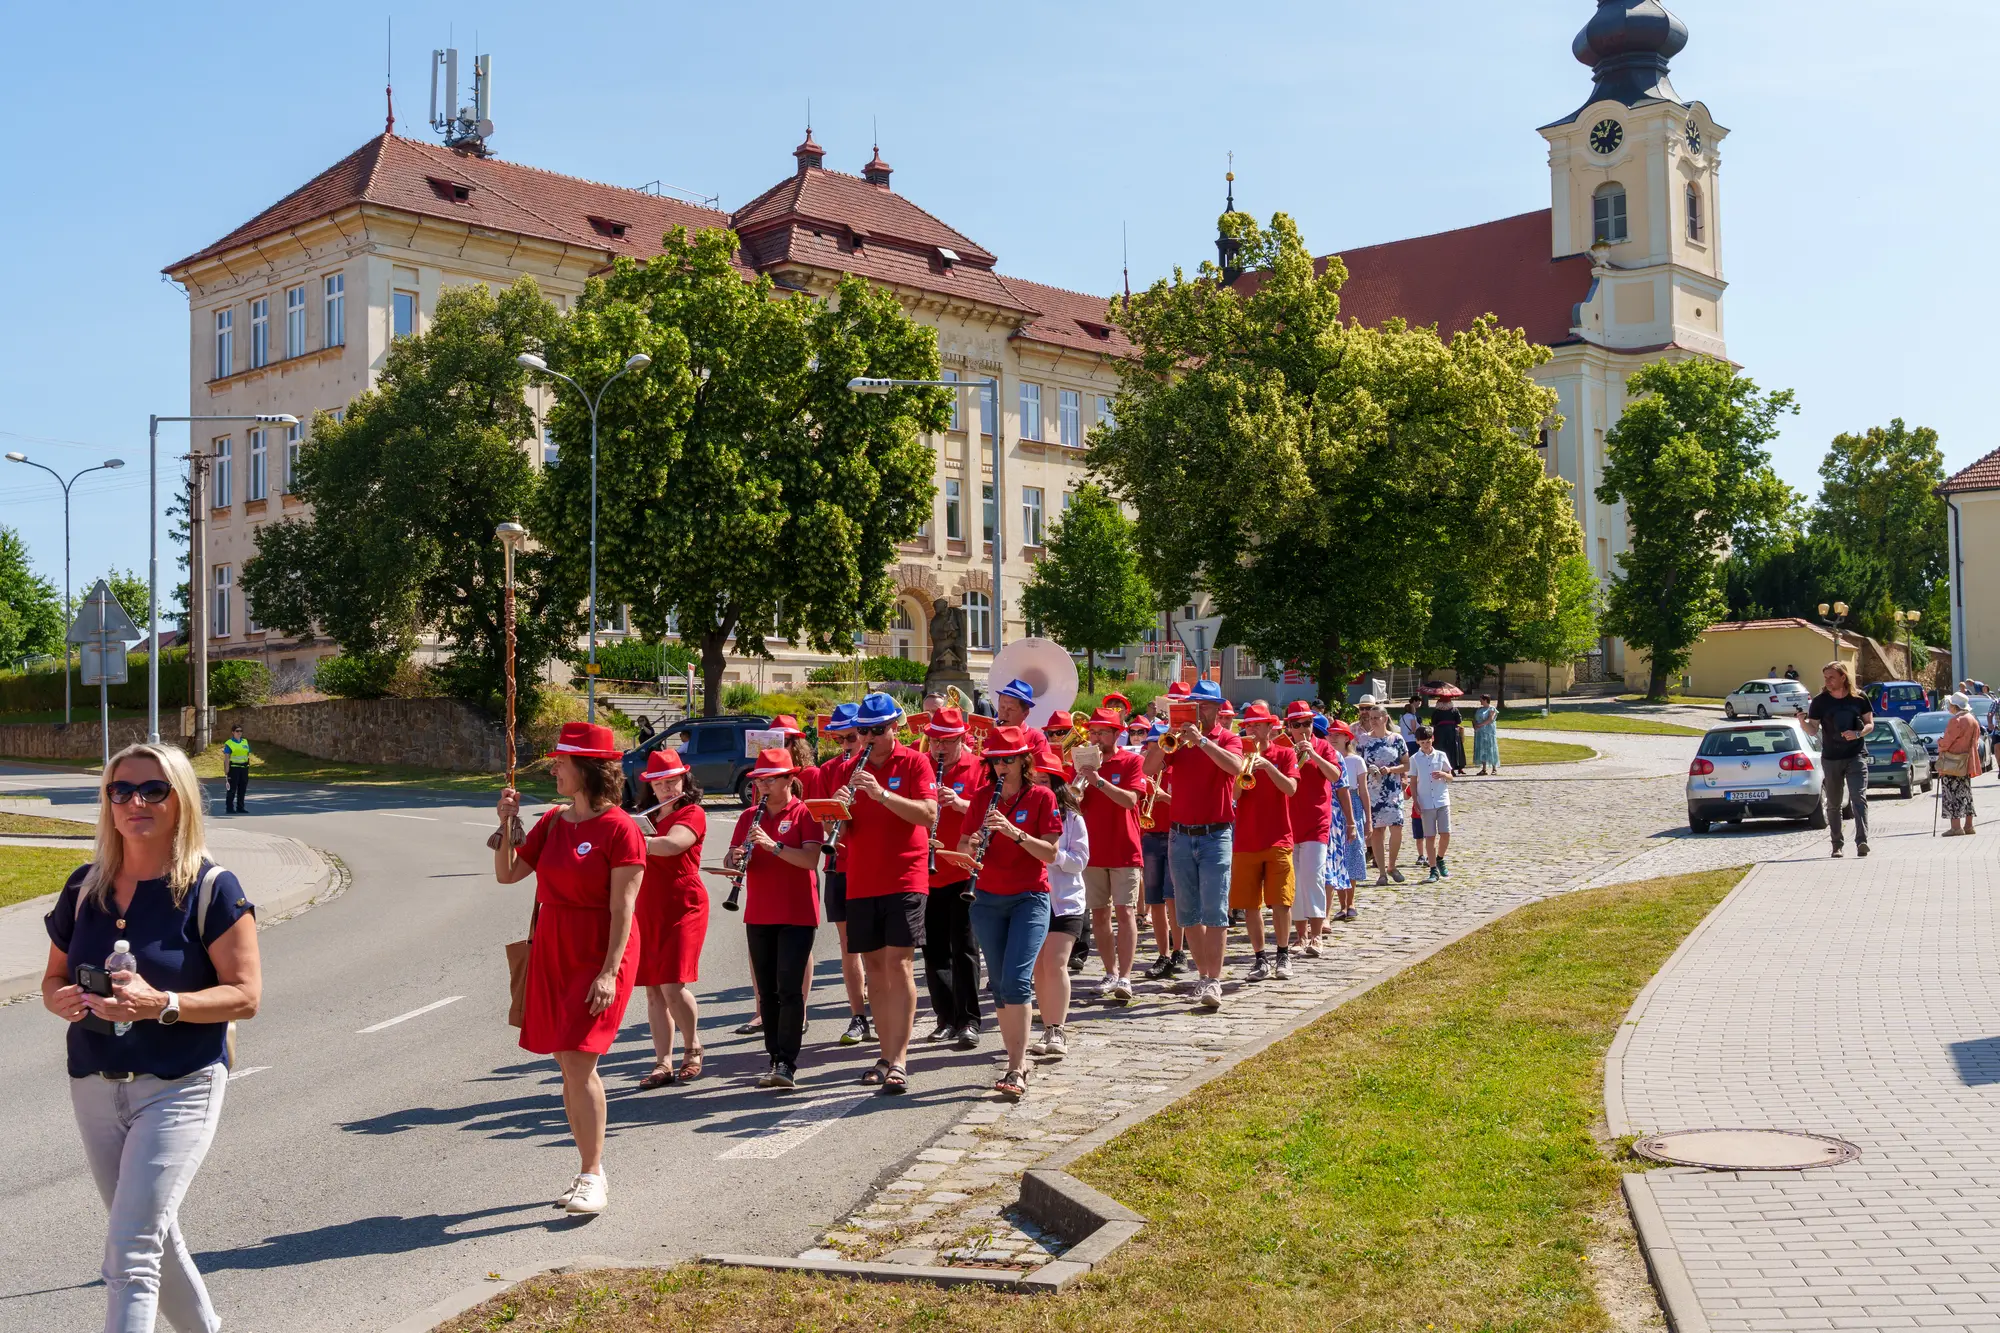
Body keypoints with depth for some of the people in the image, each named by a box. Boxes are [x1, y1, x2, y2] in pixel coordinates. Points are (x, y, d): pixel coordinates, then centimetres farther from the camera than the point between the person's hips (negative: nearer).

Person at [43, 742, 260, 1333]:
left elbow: (245, 995, -13)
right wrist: (62, 1000, -10)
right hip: (94, 1087, 6)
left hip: (179, 1087, -6)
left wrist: (161, 1005, -27)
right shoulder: (86, 886, 5)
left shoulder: (212, 889, -10)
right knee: (155, 1239, 19)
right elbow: (53, 979, 14)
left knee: (131, 1249, -14)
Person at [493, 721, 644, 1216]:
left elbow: (622, 908, -15)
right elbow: (507, 874, 13)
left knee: (578, 1062, -13)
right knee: (569, 1066, 10)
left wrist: (609, 972, -21)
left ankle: (593, 1175, -4)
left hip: (598, 956, -7)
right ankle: (590, 1171, 21)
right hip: (552, 952, 7)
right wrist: (506, 824, -1)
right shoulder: (553, 822, 10)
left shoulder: (620, 829, -12)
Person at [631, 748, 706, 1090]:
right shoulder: (646, 818, 20)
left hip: (683, 907, -7)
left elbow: (672, 844, -23)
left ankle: (692, 1048, 9)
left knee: (672, 987, -13)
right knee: (653, 991, 2)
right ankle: (663, 1065, 6)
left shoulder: (693, 814, -4)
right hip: (646, 910, 7)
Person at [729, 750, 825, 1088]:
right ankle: (775, 1060, 13)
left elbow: (811, 860, -16)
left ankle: (787, 1065, -11)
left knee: (789, 989, -10)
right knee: (767, 991, 7)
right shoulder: (749, 817, 11)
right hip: (758, 915, 5)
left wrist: (773, 845, -27)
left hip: (797, 914, -5)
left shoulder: (804, 813, -4)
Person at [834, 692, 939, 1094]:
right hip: (861, 880, 5)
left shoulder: (914, 763, -2)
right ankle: (887, 1056, 17)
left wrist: (881, 793, -24)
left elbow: (927, 815, -14)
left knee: (898, 964, -12)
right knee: (873, 967, 8)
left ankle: (899, 1061, -12)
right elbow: (842, 833, 11)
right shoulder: (851, 769, 11)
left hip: (904, 877, -5)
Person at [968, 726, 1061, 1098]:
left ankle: (1016, 1072, -17)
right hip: (988, 900, 4)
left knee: (1016, 981, -17)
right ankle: (1019, 1059, 16)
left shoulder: (1041, 797, -2)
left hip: (1030, 899, -4)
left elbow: (1050, 853, -9)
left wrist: (1014, 831, -22)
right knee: (998, 985, 5)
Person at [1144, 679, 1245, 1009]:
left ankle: (1213, 981, -11)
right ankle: (1203, 972, 20)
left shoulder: (1227, 740, 0)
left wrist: (1200, 739, -24)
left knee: (1215, 910, -10)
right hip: (1180, 835, 4)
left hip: (1216, 835, -4)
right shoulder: (1177, 740, 8)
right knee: (1188, 912, 9)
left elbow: (1236, 766, -22)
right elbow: (1149, 768, -5)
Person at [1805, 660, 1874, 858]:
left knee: (1859, 798, -15)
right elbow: (1813, 729, -1)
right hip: (1831, 758, 2)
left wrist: (1858, 734, -13)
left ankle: (1862, 841, -21)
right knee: (1833, 804, 8)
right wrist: (1803, 722, -22)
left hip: (1856, 756, -1)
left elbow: (1870, 723, 6)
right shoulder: (1820, 701, -1)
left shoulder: (1859, 698, -1)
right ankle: (1837, 845, 17)